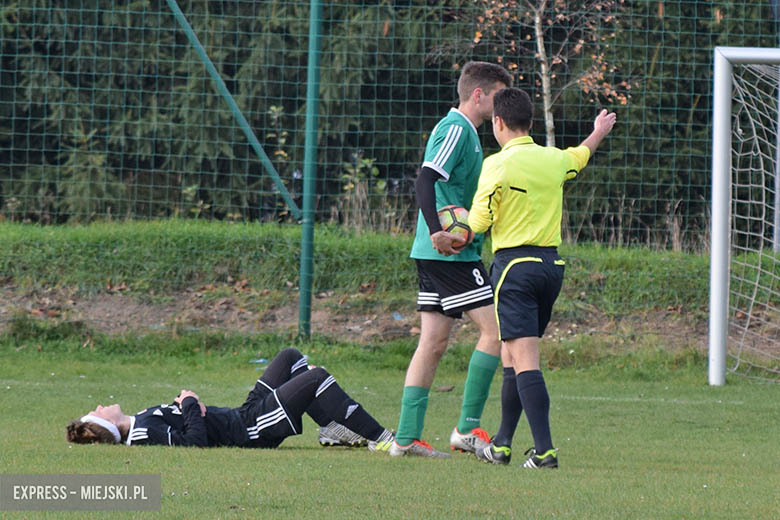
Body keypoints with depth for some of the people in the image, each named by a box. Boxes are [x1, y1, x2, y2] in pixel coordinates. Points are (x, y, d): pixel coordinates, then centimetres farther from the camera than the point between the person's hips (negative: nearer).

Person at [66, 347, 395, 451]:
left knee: (290, 358, 17)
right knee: (316, 378, -14)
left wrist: (189, 405, -3)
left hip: (244, 416, 10)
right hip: (251, 431, -10)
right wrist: (190, 405, -19)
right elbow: (193, 442, -32)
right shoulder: (144, 434, -23)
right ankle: (378, 438, -4)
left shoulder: (139, 422, 7)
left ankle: (335, 428, 20)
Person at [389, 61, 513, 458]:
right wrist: (436, 230, -31)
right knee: (495, 330, -8)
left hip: (435, 255, 10)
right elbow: (426, 179, -23)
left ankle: (406, 437, 7)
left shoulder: (463, 130, 20)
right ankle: (467, 429, -6)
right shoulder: (456, 129, -11)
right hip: (451, 253, -10)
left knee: (433, 343, 8)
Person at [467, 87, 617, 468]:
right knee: (513, 358, 16)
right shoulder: (554, 160, 9)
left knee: (524, 361, -11)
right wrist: (599, 132, 55)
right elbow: (580, 156, 33)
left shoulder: (498, 165, -10)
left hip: (514, 264, -7)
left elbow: (478, 223, -7)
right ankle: (502, 444, 20)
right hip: (551, 263, 7)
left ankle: (544, 449, -20)